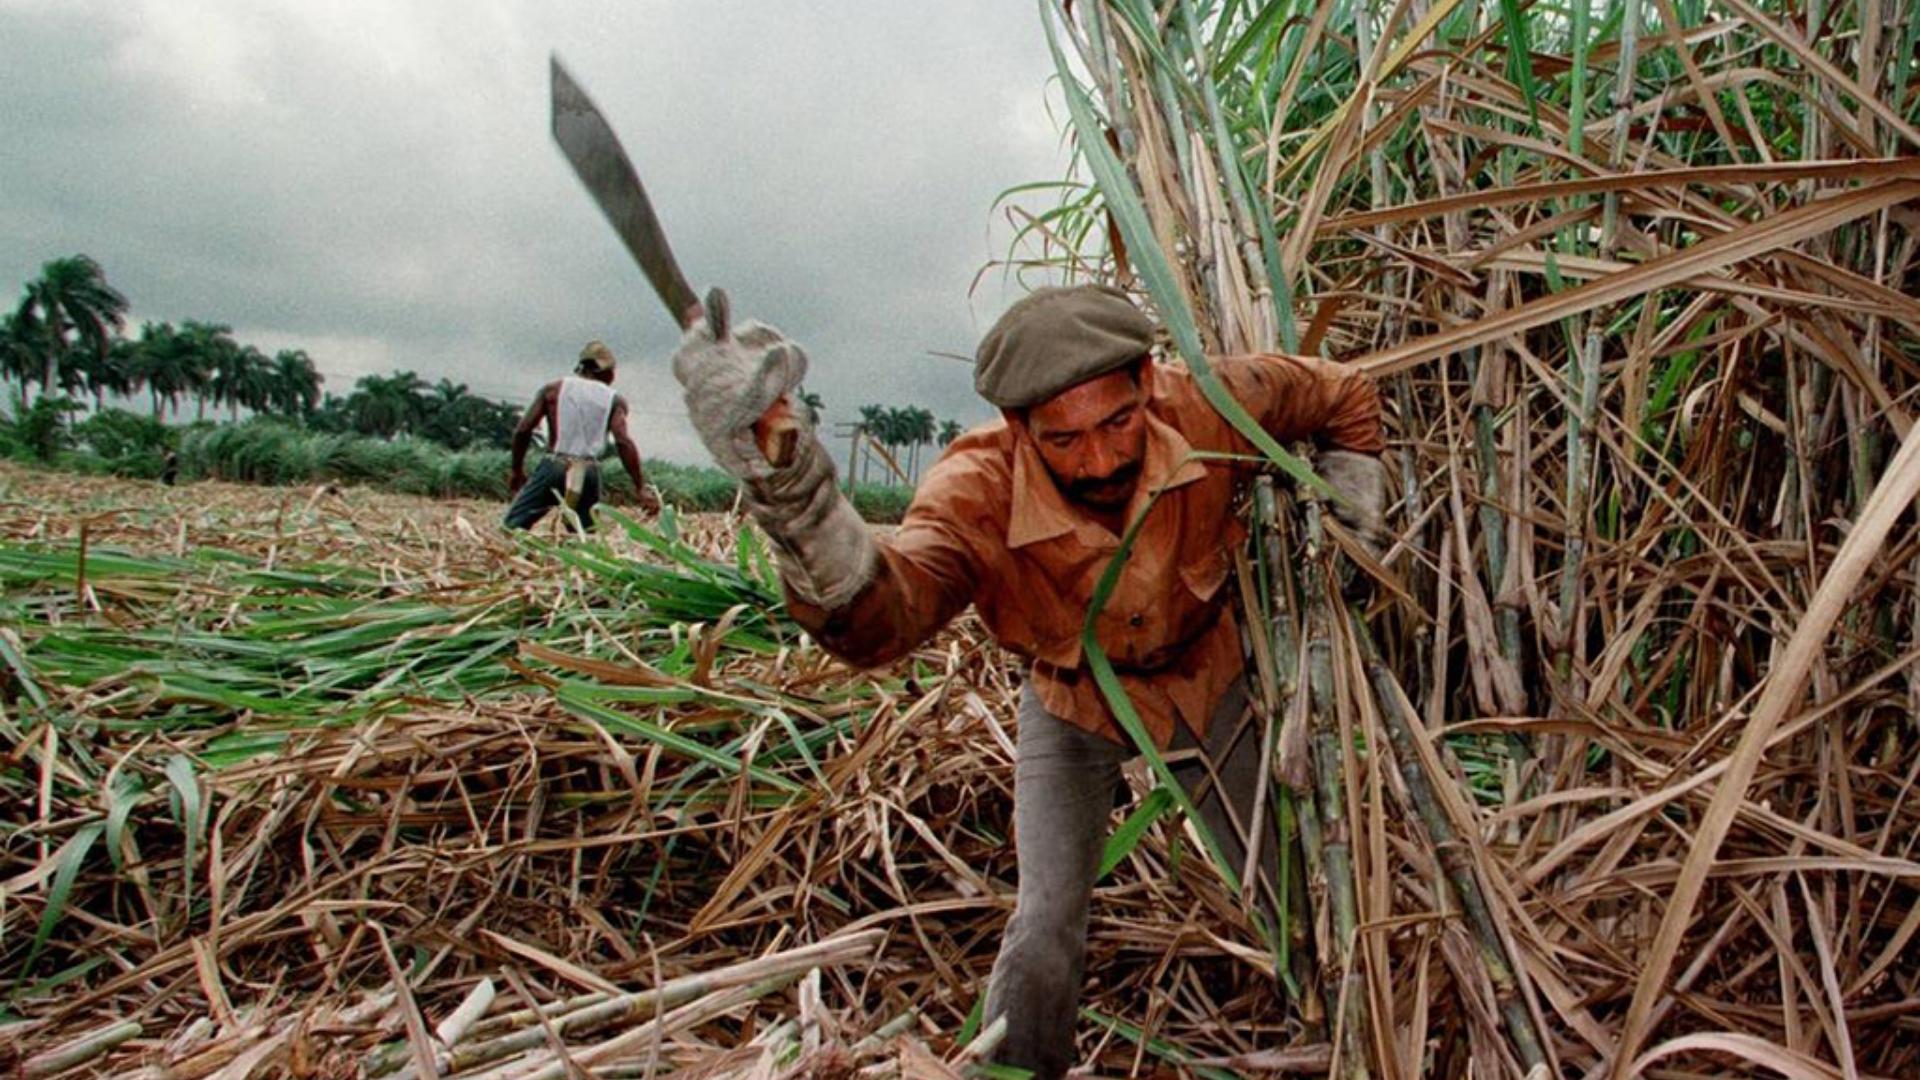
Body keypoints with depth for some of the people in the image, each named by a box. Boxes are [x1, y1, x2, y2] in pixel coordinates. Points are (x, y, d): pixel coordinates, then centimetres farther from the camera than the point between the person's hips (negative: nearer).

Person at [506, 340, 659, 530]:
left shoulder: (554, 389, 9)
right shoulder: (614, 400, 7)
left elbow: (523, 430, 3)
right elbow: (623, 442, -6)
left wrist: (516, 469, 16)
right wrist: (641, 488, -8)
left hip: (554, 466, -1)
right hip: (589, 471, 1)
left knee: (514, 524, 5)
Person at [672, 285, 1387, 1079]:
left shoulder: (1200, 412, -32)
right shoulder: (978, 494, -38)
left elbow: (1342, 396, -10)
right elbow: (878, 620, -58)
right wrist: (791, 497, -74)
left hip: (1206, 679, 2)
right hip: (1073, 705, -2)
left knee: (1292, 893, 14)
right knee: (1045, 928, -11)